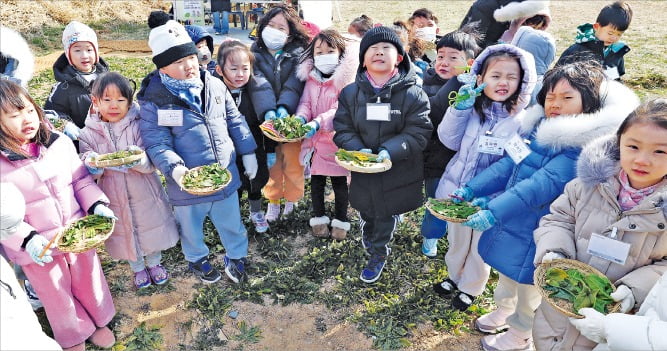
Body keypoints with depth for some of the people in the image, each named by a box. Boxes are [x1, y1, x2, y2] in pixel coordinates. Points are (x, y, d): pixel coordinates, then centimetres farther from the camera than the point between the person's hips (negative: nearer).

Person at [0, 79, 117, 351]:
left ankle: (98, 322, 49)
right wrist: (26, 239, -24)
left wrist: (97, 205, -13)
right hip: (38, 247, -2)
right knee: (57, 295, 19)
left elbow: (81, 179, 1)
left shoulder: (60, 143, -8)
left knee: (89, 281, 21)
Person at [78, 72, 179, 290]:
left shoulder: (138, 126, -12)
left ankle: (154, 263, 45)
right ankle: (137, 268, 45)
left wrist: (138, 160, -39)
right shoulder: (88, 134, -6)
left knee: (152, 228, 16)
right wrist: (90, 164, -29)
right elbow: (86, 172, -6)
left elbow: (151, 164, -17)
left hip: (144, 193, -1)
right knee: (125, 233, 18)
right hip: (114, 197, 1)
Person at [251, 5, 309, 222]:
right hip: (266, 118, 1)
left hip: (291, 117, -1)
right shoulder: (255, 54, 2)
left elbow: (294, 85, -14)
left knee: (293, 160, 9)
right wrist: (268, 111, -31)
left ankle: (292, 202, 31)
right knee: (271, 161, 13)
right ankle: (273, 201, 32)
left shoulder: (297, 54, 0)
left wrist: (284, 108, -32)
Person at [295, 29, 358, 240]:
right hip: (315, 140, 5)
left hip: (337, 140, -4)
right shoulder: (311, 78, 3)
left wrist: (318, 122, -35)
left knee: (339, 182, 11)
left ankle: (340, 220, 30)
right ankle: (319, 218, 34)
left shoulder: (346, 79, -14)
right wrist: (301, 117, -20)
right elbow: (305, 103, 3)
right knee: (316, 181, 16)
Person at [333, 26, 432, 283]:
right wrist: (358, 150, -22)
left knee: (386, 215, 14)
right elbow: (343, 130, -4)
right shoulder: (350, 93, -5)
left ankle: (378, 255, 38)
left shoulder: (413, 95, -13)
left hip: (397, 173, -2)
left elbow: (418, 134, -15)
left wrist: (390, 151, -29)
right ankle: (369, 241, 53)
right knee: (365, 212, 22)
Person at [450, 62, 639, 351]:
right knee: (506, 274, 27)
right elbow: (507, 165, 3)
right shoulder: (538, 128, 2)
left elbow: (543, 185, -31)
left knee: (528, 287, 14)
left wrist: (494, 212, -36)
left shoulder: (582, 143, -23)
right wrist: (470, 189, -5)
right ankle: (503, 311, 52)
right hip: (509, 221, 7)